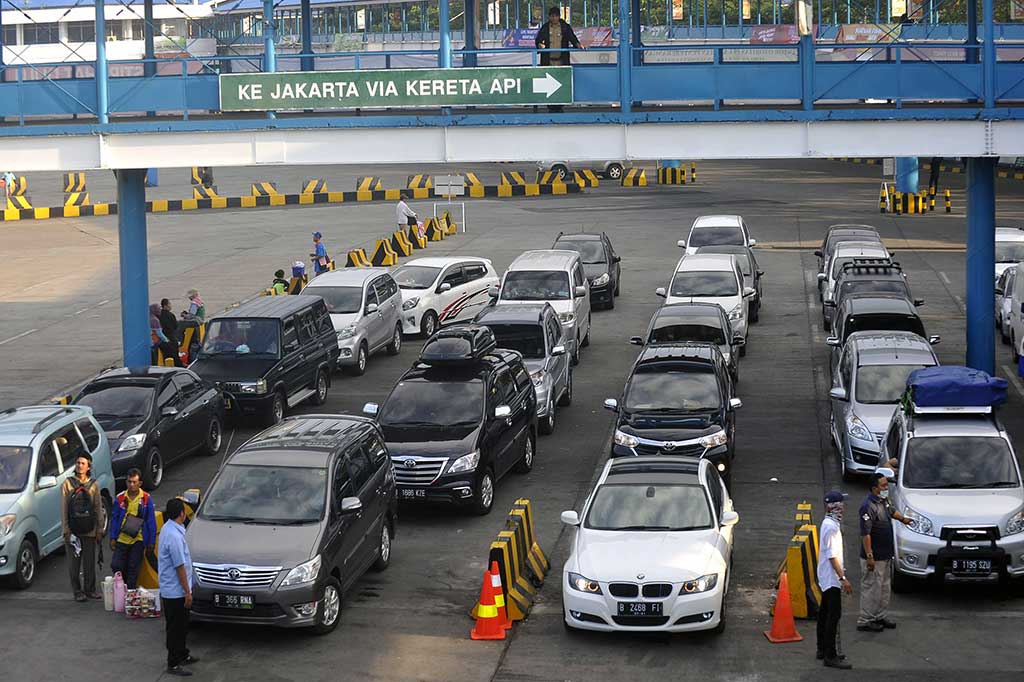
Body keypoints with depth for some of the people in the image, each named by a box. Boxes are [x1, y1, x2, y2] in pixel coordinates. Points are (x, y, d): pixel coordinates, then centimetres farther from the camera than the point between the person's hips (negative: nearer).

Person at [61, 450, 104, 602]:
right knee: (74, 563, 1)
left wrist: (99, 530, 4)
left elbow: (98, 509, 9)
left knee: (90, 562, 4)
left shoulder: (94, 485, 8)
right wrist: (66, 530, -7)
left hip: (89, 531, 2)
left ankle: (90, 589, 15)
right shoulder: (67, 484, 2)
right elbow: (63, 509, 0)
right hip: (73, 531, -2)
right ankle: (78, 591, 9)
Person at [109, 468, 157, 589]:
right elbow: (114, 519, 9)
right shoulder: (120, 498, 2)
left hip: (138, 540, -2)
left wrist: (151, 542, -2)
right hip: (122, 539, 2)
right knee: (116, 566, 0)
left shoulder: (146, 499, -3)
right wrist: (113, 538, 2)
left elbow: (151, 521, 0)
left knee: (133, 569, 2)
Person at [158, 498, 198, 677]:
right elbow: (180, 566, -24)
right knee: (175, 627, 0)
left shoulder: (169, 528, 6)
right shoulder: (174, 536, -27)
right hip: (175, 591, -10)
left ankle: (182, 655, 34)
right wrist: (187, 591, -18)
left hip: (172, 589, 10)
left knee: (181, 626, 22)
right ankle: (173, 664, 7)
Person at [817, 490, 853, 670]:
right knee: (834, 614, -11)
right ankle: (831, 656, -12)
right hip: (831, 577, -11)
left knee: (825, 613, 16)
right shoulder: (831, 526, -20)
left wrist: (841, 575, 23)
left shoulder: (829, 523, 12)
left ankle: (823, 650, 24)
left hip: (826, 578, 11)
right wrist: (843, 578, -23)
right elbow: (832, 555, -23)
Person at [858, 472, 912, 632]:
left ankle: (881, 616, 30)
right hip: (874, 557, -10)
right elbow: (865, 534, -26)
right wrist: (869, 556, -27)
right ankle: (864, 621, 5)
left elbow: (891, 511, 32)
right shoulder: (869, 506, -23)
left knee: (884, 587, 18)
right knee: (871, 588, -3)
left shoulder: (883, 501, 6)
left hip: (885, 555, 10)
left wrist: (902, 519, 47)